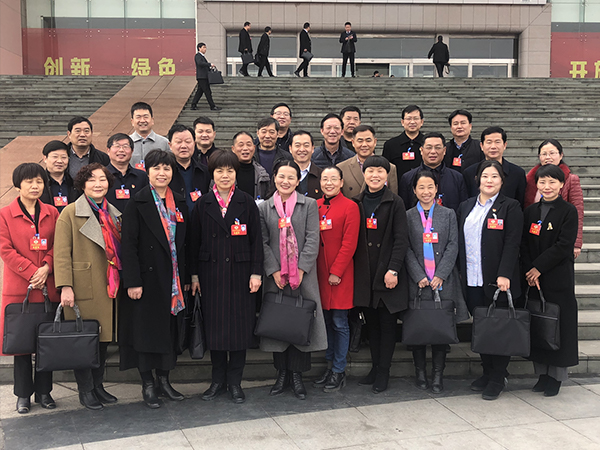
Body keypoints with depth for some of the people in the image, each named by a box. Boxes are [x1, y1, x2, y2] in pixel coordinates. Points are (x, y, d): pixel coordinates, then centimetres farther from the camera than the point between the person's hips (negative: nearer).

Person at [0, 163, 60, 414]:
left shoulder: (52, 213, 9)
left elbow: (58, 245, 5)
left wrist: (46, 268, -12)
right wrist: (32, 272, -14)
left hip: (48, 287, 3)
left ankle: (44, 391, 20)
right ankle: (23, 394, 17)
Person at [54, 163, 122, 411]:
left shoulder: (114, 214, 13)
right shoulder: (70, 213, -3)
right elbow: (62, 253, -8)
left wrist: (120, 282, 13)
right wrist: (65, 286, -16)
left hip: (108, 287, 5)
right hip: (83, 288, -5)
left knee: (103, 337, 10)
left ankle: (98, 386, 24)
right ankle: (85, 391, 14)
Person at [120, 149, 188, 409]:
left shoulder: (179, 203, 9)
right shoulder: (137, 203, -6)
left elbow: (184, 243, 11)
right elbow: (129, 244, -10)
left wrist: (186, 278, 8)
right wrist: (132, 281, -16)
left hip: (173, 278, 5)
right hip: (148, 277, -5)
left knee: (169, 329, 11)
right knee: (146, 329, 3)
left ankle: (164, 380, 24)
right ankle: (148, 385, 16)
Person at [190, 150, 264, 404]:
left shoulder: (246, 203, 3)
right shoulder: (202, 204, 6)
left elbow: (256, 240, 1)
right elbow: (195, 241, 6)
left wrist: (256, 273, -5)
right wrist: (194, 274, 2)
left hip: (240, 272, -1)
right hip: (211, 273, 1)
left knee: (240, 324, 1)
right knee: (214, 325, 5)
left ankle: (235, 382, 13)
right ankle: (218, 381, 19)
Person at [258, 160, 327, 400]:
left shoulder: (309, 205, 5)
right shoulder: (264, 208, 8)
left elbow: (312, 239, -2)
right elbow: (263, 242, 3)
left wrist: (301, 269, -10)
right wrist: (274, 271, -8)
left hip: (303, 275, -1)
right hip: (275, 276, 1)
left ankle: (297, 374, 14)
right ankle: (282, 373, 20)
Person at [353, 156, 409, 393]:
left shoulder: (395, 202, -3)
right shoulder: (358, 203, 9)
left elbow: (401, 239, -7)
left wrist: (393, 269, -15)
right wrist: (355, 269, 4)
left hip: (387, 273, -4)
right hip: (365, 273, 4)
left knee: (387, 324, 3)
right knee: (371, 323, 12)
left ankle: (383, 373, 12)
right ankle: (375, 368, 23)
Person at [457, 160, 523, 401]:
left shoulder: (510, 207, -2)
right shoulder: (466, 207, 13)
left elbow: (512, 244, -9)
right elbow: (459, 241, 14)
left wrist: (504, 275, -18)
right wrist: (461, 271, 7)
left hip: (497, 280, -4)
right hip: (471, 280, 5)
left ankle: (498, 378, 13)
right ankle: (487, 371, 25)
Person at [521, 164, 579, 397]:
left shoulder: (568, 211, -5)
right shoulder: (531, 211, 9)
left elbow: (564, 246, -13)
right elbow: (524, 244, 6)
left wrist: (538, 268, -14)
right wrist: (529, 272, -7)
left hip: (559, 279, -4)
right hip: (534, 278, 5)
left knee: (558, 324, 1)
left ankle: (556, 377, 12)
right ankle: (542, 373, 20)